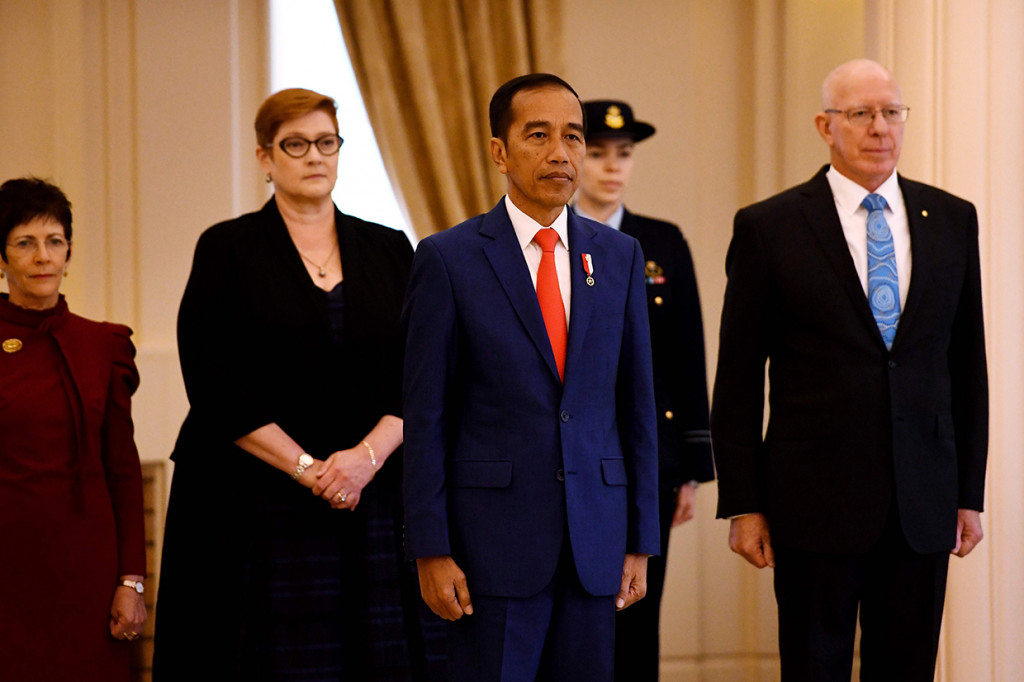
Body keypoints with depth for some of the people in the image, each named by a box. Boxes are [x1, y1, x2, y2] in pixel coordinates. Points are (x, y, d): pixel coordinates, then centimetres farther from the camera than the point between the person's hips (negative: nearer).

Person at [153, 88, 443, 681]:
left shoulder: (389, 251, 12)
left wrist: (367, 455, -12)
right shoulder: (228, 250, 3)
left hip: (372, 502, 3)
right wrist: (306, 469, -12)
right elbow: (215, 387, -5)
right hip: (254, 511, -3)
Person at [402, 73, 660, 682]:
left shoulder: (619, 256, 9)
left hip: (595, 540, 3)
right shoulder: (449, 259, -1)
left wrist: (640, 541, 7)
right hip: (494, 537, -3)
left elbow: (637, 404, 10)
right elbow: (426, 416, -3)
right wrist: (432, 551, -7)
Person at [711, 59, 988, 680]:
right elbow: (738, 379, 0)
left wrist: (970, 492, 8)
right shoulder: (768, 228, -1)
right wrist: (743, 505, -4)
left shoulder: (952, 220, 9)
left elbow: (968, 366, 12)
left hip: (923, 507, 3)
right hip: (816, 501, -3)